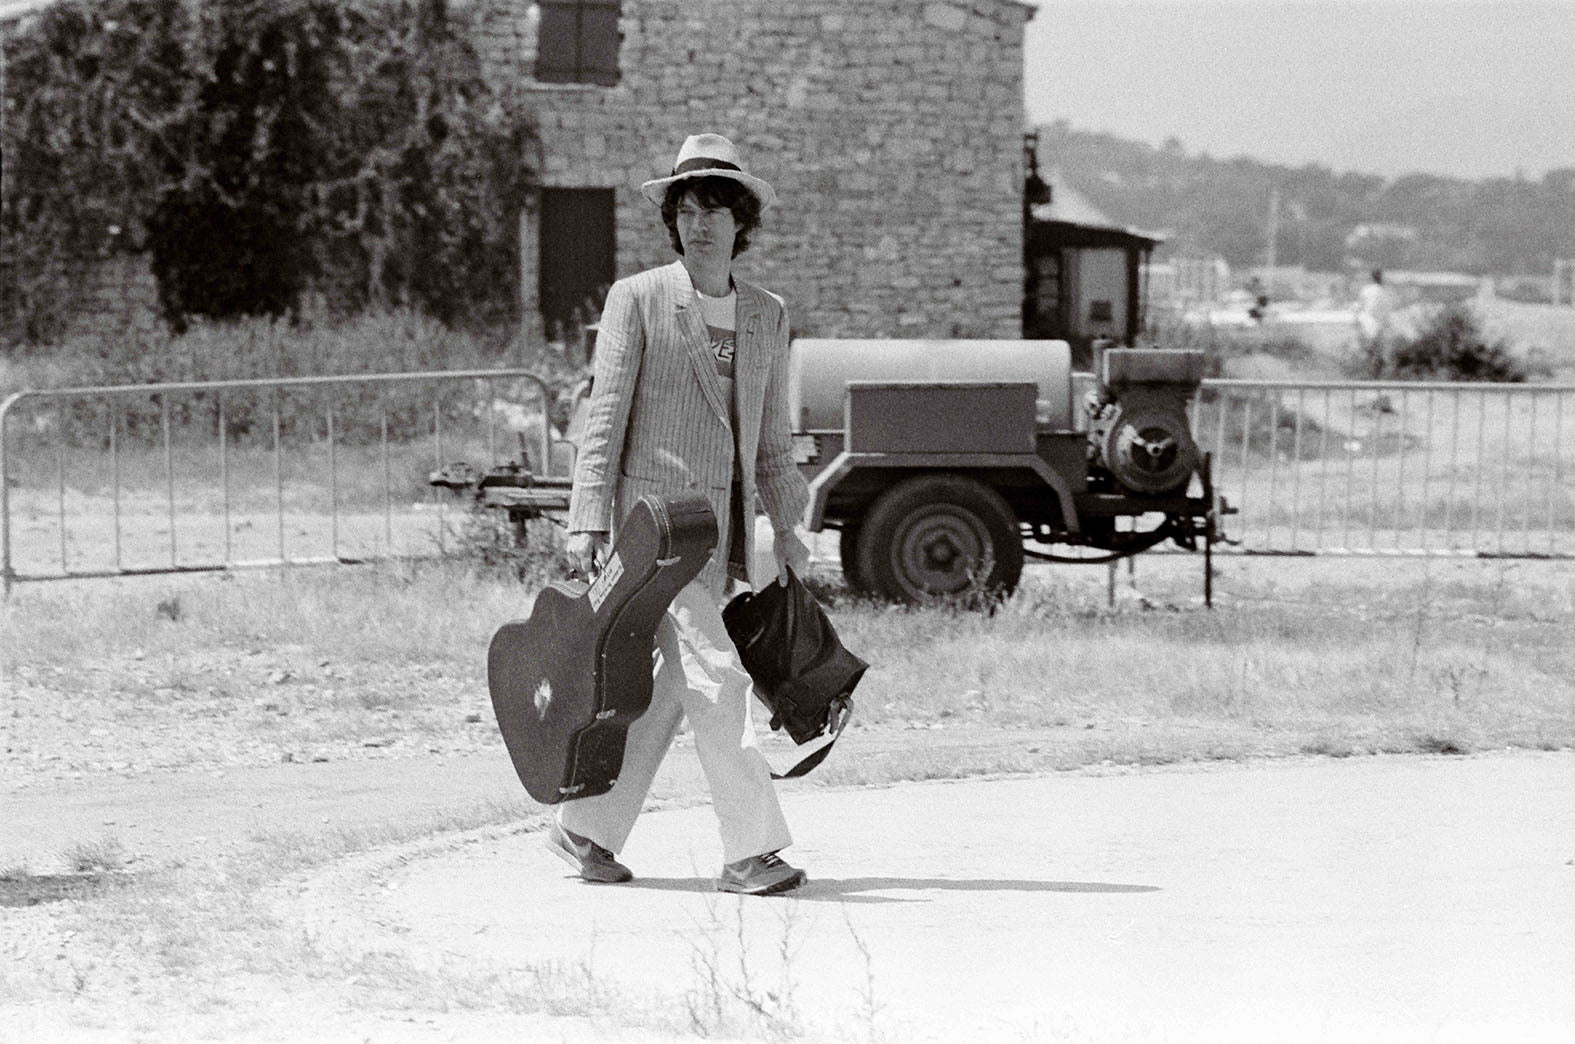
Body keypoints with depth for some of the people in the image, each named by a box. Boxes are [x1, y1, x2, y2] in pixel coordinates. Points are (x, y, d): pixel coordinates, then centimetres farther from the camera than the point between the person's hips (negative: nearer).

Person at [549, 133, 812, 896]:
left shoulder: (766, 316, 12)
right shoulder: (637, 301, -3)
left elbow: (771, 437, 18)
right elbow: (604, 417, -5)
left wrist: (787, 532, 15)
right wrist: (589, 519, -12)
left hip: (723, 523, 6)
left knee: (671, 688, 7)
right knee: (715, 677, -14)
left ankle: (585, 828, 19)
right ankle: (750, 849, -13)